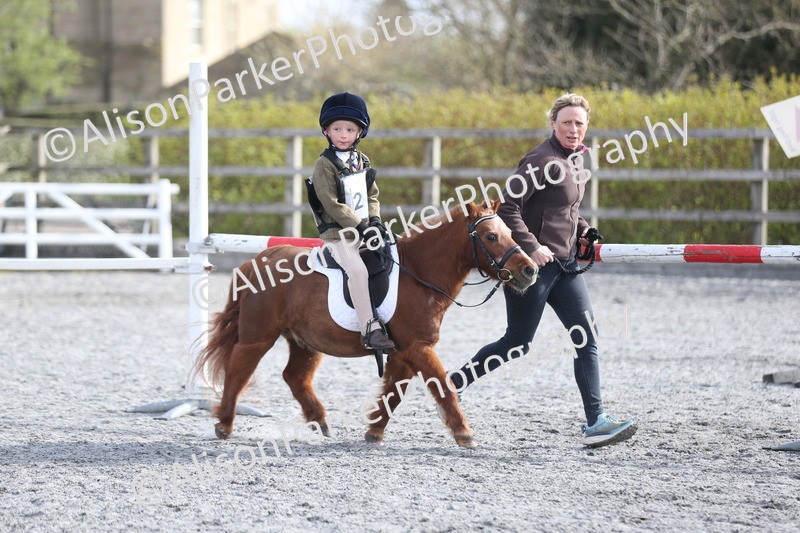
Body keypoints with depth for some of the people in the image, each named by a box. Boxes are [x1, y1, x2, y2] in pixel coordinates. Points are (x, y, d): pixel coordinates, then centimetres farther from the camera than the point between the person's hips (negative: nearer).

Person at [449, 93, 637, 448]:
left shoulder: (581, 158, 12)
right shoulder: (543, 161, -17)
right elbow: (507, 207, -21)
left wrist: (582, 232, 11)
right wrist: (531, 247, -23)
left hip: (564, 264, 9)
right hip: (532, 263, -9)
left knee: (587, 337, 0)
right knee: (518, 342, 0)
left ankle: (595, 422, -2)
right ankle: (452, 383, 19)